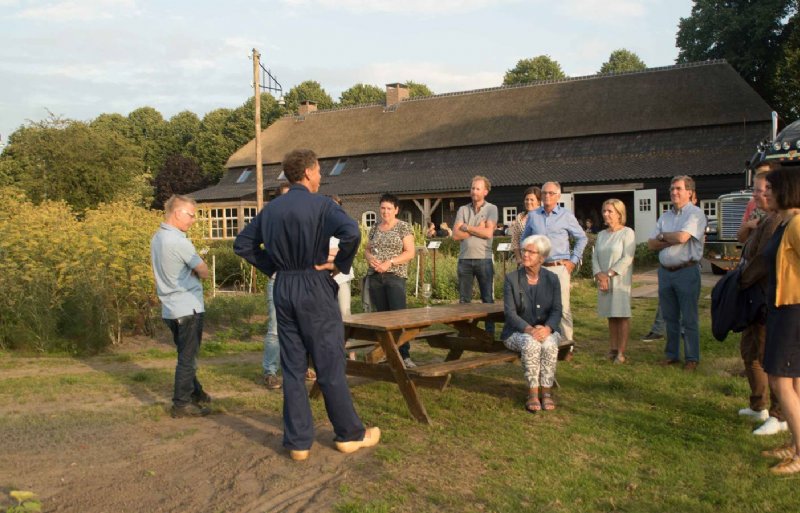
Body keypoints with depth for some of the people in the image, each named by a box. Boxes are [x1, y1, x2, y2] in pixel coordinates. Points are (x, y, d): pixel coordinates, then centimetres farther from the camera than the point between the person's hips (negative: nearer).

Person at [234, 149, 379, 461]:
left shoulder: (271, 209, 8)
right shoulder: (320, 205, -11)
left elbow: (242, 244, 12)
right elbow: (351, 232, -28)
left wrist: (271, 266, 11)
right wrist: (340, 264, -14)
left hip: (283, 289, 6)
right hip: (315, 287, -5)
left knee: (292, 368, 10)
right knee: (330, 366, 4)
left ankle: (298, 442, 15)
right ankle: (350, 435, 17)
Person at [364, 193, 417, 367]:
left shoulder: (403, 227, -1)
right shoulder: (374, 229, 14)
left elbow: (410, 253, -6)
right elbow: (367, 250, 19)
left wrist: (389, 262, -17)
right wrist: (370, 258, -5)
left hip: (395, 276, -5)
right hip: (375, 277, 5)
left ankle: (405, 355, -10)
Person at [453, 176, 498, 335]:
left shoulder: (491, 209, 2)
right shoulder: (462, 209, 9)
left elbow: (488, 232, -12)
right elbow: (456, 235, -2)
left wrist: (467, 227, -5)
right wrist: (478, 229, -7)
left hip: (484, 259, -3)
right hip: (464, 259, 3)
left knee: (488, 299, 2)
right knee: (463, 300, 7)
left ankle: (490, 332, 8)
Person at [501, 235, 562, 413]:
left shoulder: (552, 279, 2)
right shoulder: (511, 279, -4)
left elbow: (557, 311, -4)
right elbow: (510, 313, -11)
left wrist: (547, 328, -26)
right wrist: (529, 329, -28)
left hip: (546, 330, 2)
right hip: (517, 332, -1)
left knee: (549, 344, -32)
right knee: (531, 344, -34)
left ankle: (546, 391, -19)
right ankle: (533, 392, -22)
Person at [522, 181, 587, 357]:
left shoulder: (566, 216, 3)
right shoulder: (533, 216, 10)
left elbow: (582, 238, 11)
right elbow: (524, 239, 22)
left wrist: (573, 260, 4)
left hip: (559, 268, -3)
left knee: (563, 308, -4)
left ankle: (567, 345, 3)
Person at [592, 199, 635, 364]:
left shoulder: (627, 233, -5)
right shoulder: (601, 235, 14)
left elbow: (627, 259, -13)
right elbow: (595, 257, 9)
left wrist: (609, 274, -15)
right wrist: (599, 275, -8)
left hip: (620, 280, -6)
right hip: (603, 281, 6)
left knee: (622, 315, -4)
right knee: (611, 315, 9)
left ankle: (621, 352, -2)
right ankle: (613, 349, 15)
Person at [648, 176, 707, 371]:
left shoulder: (696, 214, -6)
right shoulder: (665, 216, 14)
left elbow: (683, 236, -22)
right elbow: (651, 244, 8)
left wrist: (663, 236, -3)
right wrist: (672, 240, -9)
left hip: (686, 272, -6)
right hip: (665, 272, 6)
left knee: (689, 319, 0)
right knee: (670, 318, 13)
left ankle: (692, 358, 10)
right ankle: (671, 354, 24)